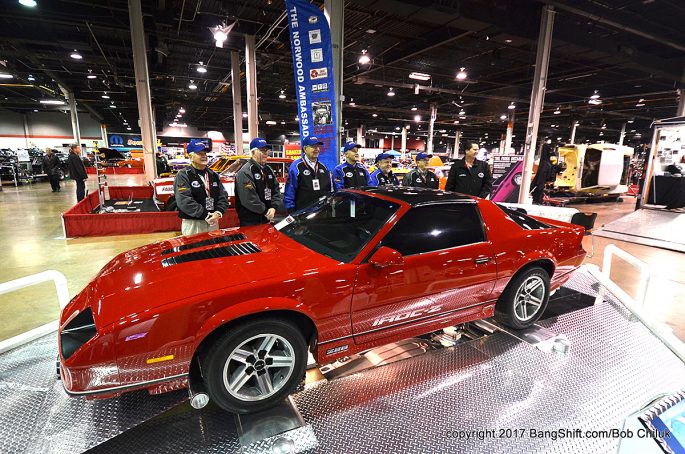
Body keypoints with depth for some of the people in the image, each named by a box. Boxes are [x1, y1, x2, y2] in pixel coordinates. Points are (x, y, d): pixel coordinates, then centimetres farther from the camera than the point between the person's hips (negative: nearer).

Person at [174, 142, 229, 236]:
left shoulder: (214, 175, 13)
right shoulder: (184, 175, -6)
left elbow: (223, 196, 7)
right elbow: (184, 201, -17)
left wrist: (218, 213, -12)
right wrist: (205, 215, -20)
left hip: (213, 222, 5)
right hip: (192, 224, -5)